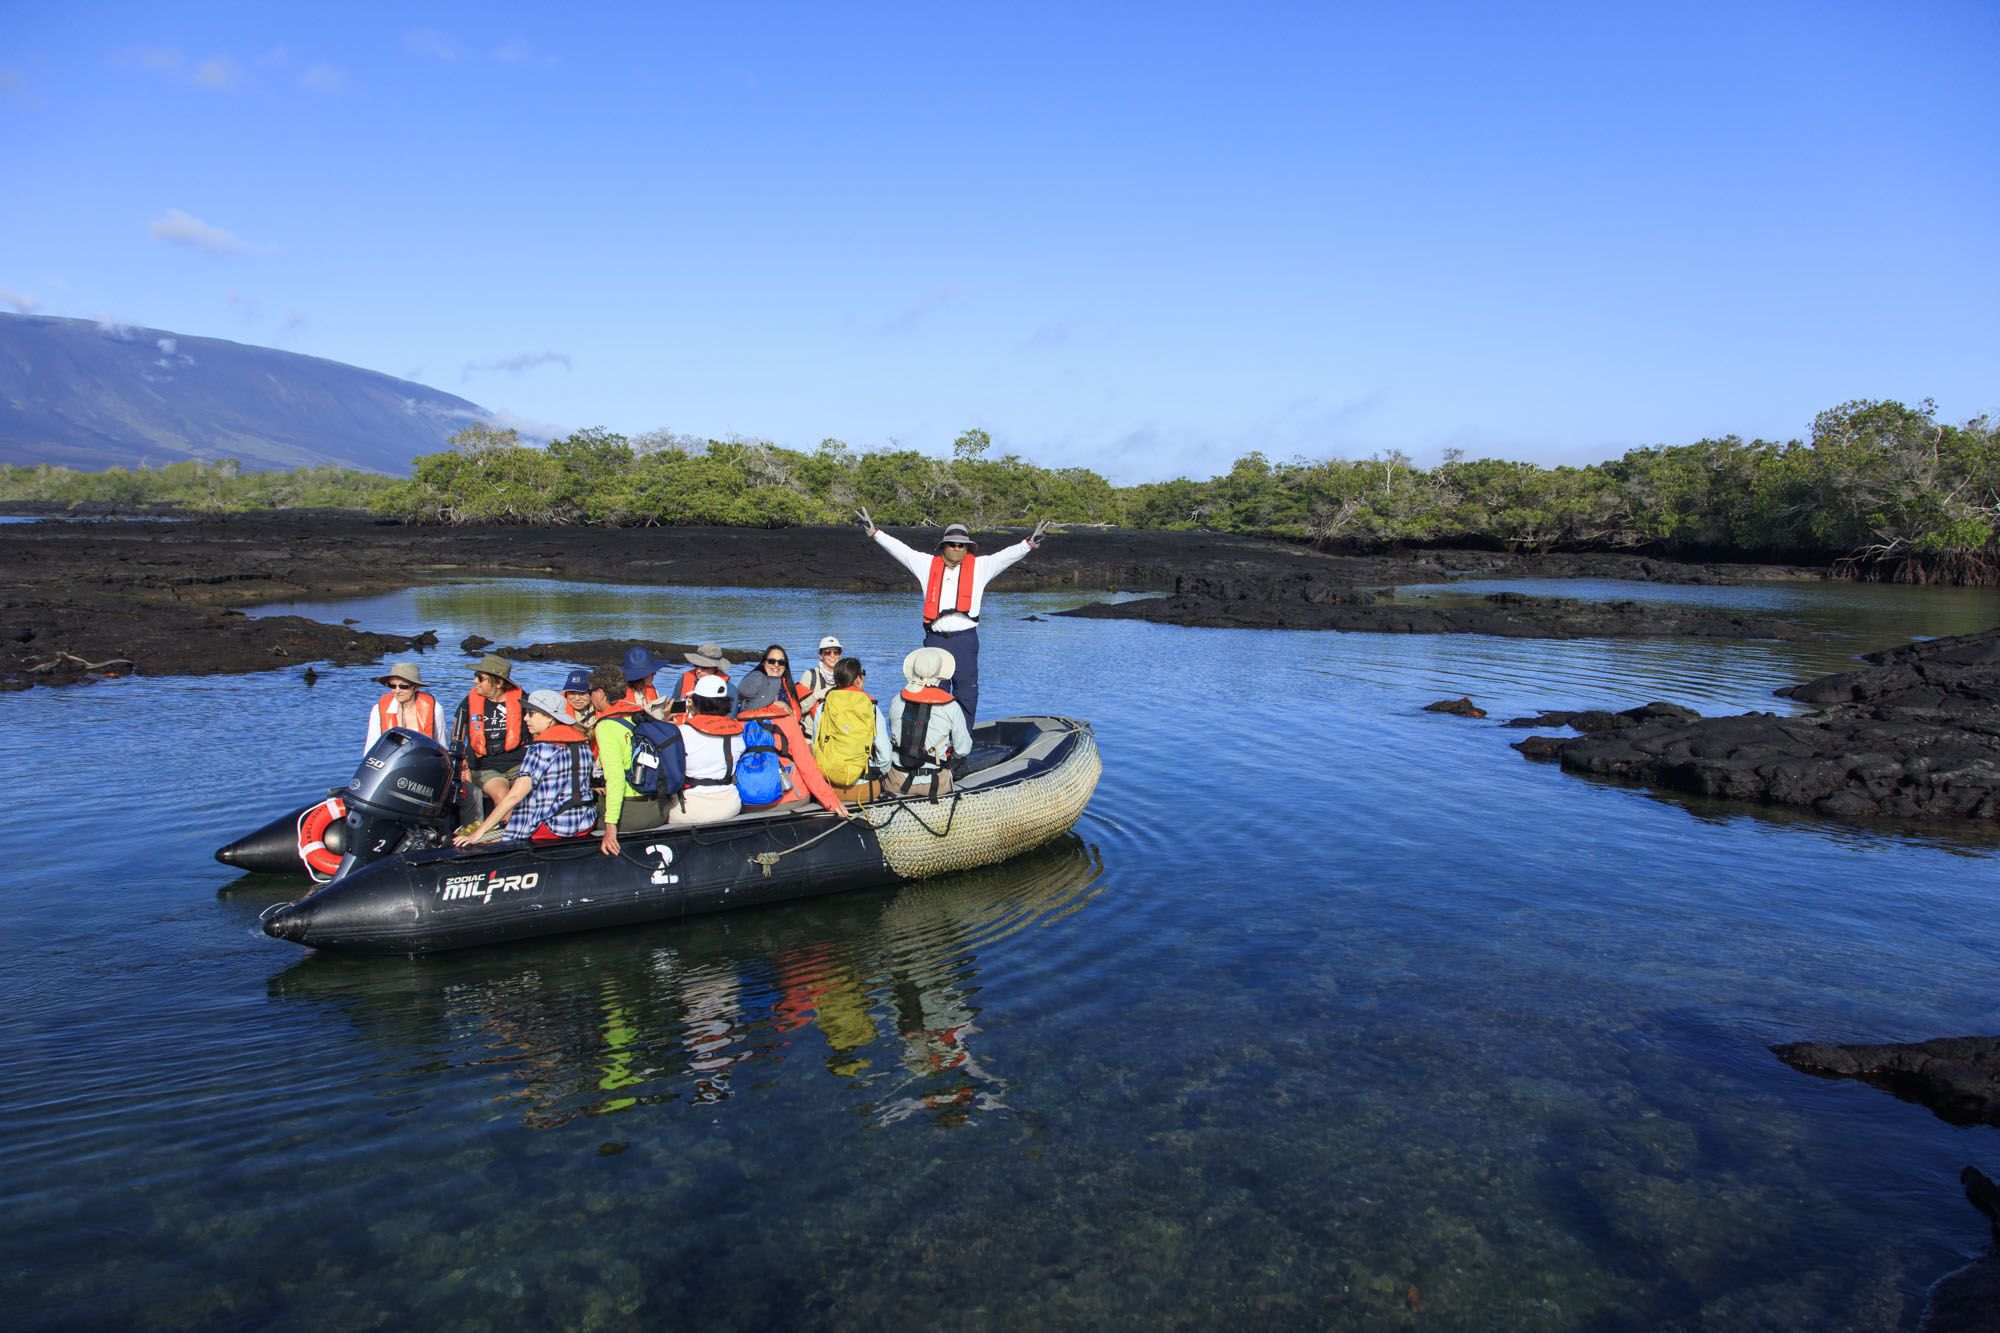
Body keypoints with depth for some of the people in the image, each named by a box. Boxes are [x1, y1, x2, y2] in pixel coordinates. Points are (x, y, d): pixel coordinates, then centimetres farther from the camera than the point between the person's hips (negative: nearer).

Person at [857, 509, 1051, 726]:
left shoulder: (980, 566, 8)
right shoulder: (928, 564, 12)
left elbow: (1007, 555, 1)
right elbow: (899, 549, 12)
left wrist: (1029, 543, -13)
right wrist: (874, 531, 10)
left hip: (965, 639, -1)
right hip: (935, 639, 2)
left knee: (966, 693, -1)